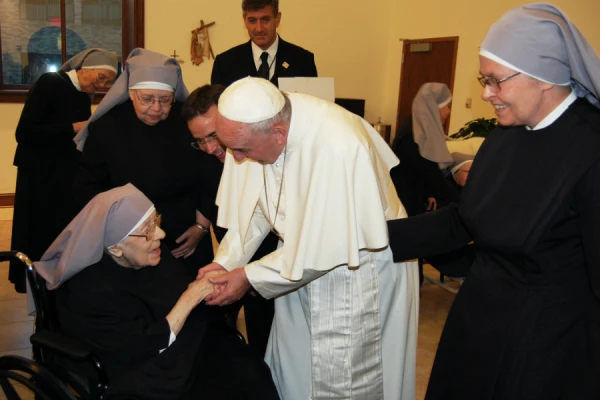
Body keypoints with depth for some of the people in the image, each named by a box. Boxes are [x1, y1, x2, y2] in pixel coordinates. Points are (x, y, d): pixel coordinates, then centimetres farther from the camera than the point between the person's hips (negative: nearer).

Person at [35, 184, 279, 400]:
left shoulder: (155, 256, -1)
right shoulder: (91, 292, -20)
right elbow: (148, 349, -22)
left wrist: (207, 285, -10)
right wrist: (190, 298, -20)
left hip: (193, 347, 6)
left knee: (253, 378, -16)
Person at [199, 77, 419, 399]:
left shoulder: (338, 146, -36)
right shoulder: (253, 123, -15)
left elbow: (326, 248, -27)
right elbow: (257, 204, 0)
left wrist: (249, 276, -18)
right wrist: (225, 261, -8)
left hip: (357, 267, -6)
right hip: (303, 253, 6)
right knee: (293, 367, 21)